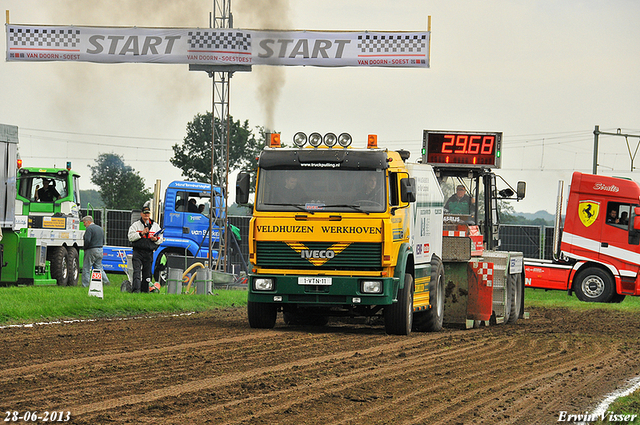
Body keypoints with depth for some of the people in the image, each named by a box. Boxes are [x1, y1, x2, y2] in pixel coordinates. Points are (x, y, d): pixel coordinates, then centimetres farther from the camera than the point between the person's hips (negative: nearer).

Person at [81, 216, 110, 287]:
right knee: (99, 267, 14)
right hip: (100, 250, 8)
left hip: (91, 251, -8)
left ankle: (85, 284, -1)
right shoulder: (100, 228, 16)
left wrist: (84, 248, -7)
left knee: (86, 268, -2)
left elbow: (87, 240, -22)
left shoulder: (89, 229, -12)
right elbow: (103, 241, 19)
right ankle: (105, 281, 3)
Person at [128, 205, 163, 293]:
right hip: (138, 252, -3)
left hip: (149, 253, 3)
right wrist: (141, 234, -14)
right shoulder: (136, 225, 6)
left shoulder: (155, 226, 15)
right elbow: (130, 237, -4)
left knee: (147, 273, 5)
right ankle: (136, 288, -23)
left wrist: (156, 240, -5)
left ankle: (145, 290, 12)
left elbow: (160, 239, 18)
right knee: (137, 271, -16)